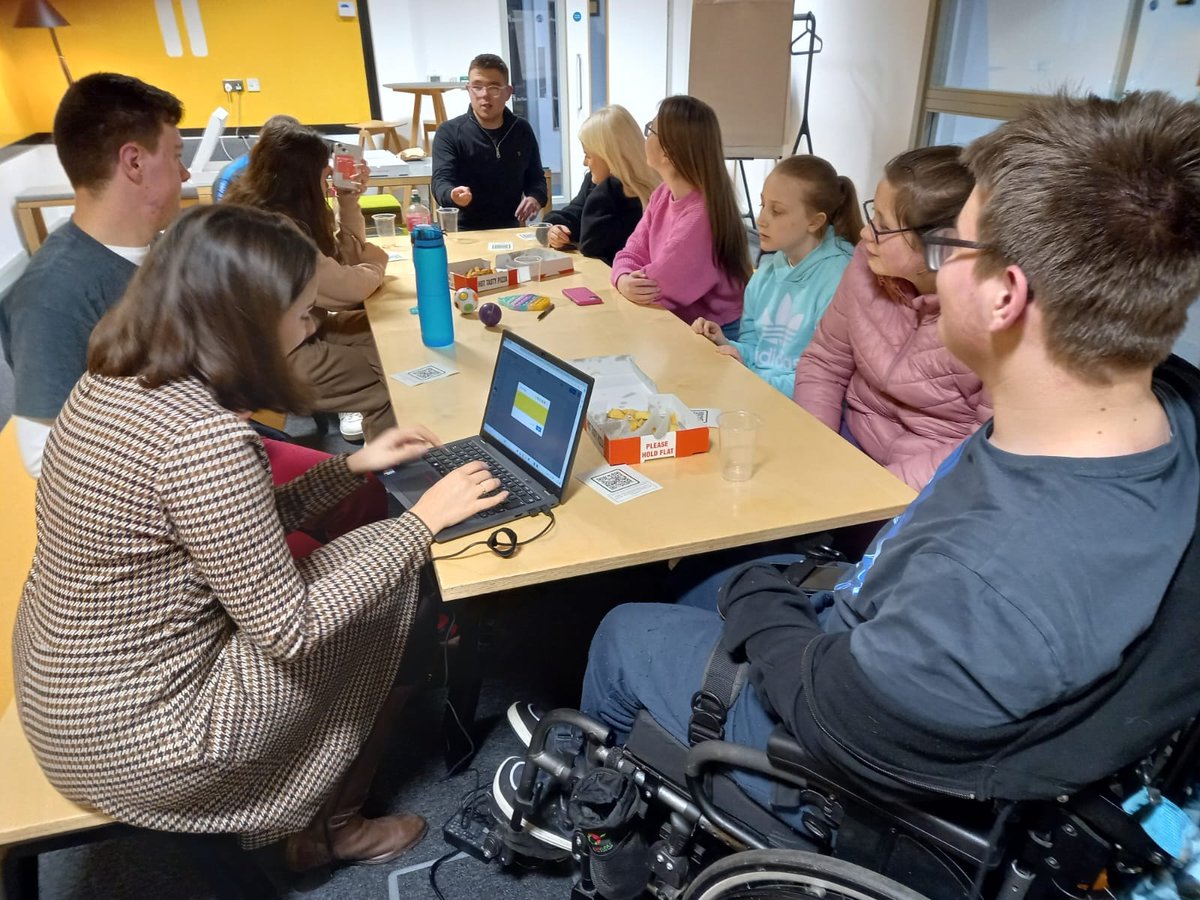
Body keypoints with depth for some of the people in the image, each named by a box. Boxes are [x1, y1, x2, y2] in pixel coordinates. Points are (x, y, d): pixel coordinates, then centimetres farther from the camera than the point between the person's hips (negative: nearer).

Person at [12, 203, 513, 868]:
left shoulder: (113, 380, -2)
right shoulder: (205, 437, -31)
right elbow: (289, 629, -23)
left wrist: (351, 467, 7)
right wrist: (421, 522, -15)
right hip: (133, 739, -8)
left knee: (334, 562, 16)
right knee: (392, 595, 1)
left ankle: (319, 816, 32)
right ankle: (327, 825, 26)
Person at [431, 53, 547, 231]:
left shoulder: (522, 130, 8)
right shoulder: (449, 132, -3)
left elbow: (536, 177, 18)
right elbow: (441, 180, -14)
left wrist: (535, 198, -6)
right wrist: (453, 195, -38)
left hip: (510, 230, 2)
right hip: (464, 232, -2)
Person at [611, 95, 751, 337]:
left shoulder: (701, 216, -27)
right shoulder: (662, 195, 2)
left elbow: (659, 286, -24)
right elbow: (632, 254, 1)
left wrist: (634, 283, -6)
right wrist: (623, 282, -19)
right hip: (675, 324, 7)